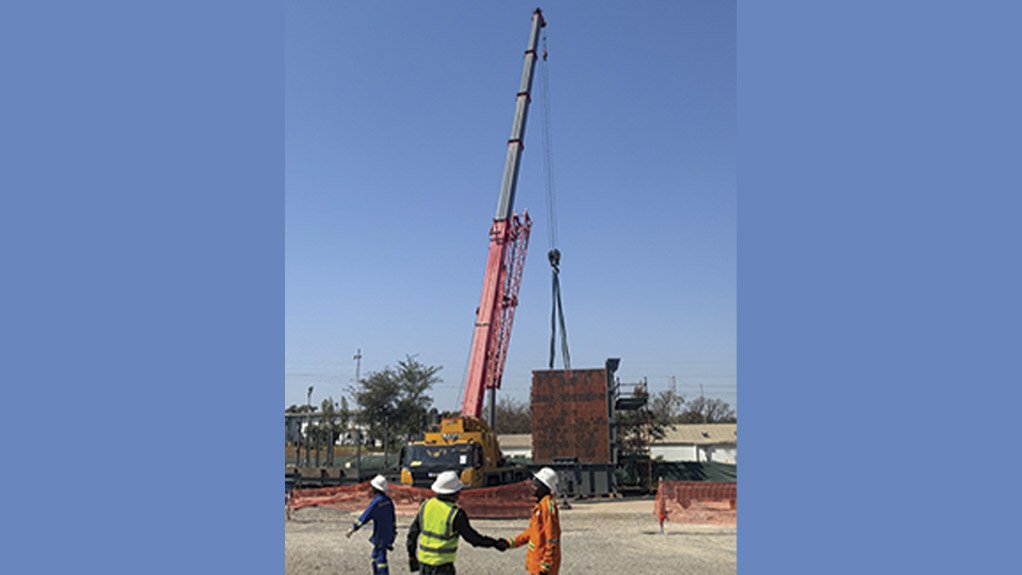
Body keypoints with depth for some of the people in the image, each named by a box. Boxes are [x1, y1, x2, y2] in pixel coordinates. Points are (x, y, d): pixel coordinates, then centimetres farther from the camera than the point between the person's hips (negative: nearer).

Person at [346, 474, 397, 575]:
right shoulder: (388, 500, 7)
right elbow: (392, 518, 14)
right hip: (388, 534, 8)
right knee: (375, 556, 22)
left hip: (380, 536, -8)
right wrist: (394, 533, 23)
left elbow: (365, 517, -19)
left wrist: (353, 529, -15)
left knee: (381, 560, -4)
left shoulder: (376, 501, -19)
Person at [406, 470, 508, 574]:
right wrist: (496, 543, -2)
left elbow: (413, 531, 5)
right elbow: (473, 538, -12)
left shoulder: (426, 505, -3)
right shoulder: (455, 514, -19)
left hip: (423, 559, 6)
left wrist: (411, 553, 18)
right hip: (442, 563, -6)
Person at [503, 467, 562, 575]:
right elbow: (531, 532, 18)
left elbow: (551, 538, -22)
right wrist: (511, 543, 15)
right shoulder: (540, 504, 10)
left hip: (543, 563, -10)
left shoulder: (548, 504, -20)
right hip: (536, 562, 10)